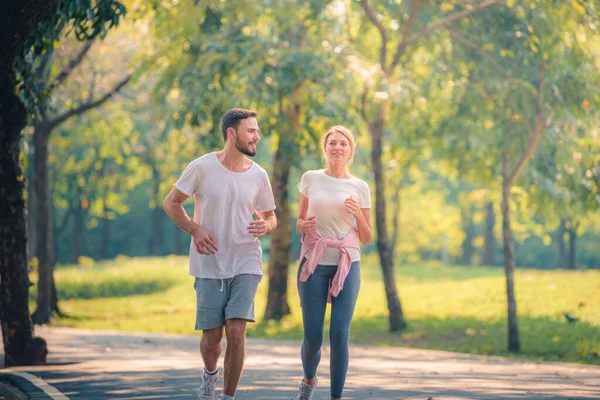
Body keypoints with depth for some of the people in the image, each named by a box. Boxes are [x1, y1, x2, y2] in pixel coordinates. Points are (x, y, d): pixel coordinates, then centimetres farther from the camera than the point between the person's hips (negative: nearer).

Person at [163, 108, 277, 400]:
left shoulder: (258, 175, 2)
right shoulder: (202, 167, -5)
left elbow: (271, 217, 15)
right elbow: (171, 203, 4)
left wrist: (265, 226, -10)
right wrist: (194, 230, -11)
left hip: (246, 263, 1)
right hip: (209, 266, -1)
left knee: (236, 332, -14)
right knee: (211, 337, 2)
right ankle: (210, 374, 37)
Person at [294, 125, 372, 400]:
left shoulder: (359, 187, 6)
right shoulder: (310, 179, 7)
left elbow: (366, 238, 10)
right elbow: (299, 222, 14)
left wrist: (358, 215, -9)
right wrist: (305, 226, -9)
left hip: (347, 265, 0)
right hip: (314, 263, 0)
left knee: (339, 335, -10)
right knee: (313, 337, -2)